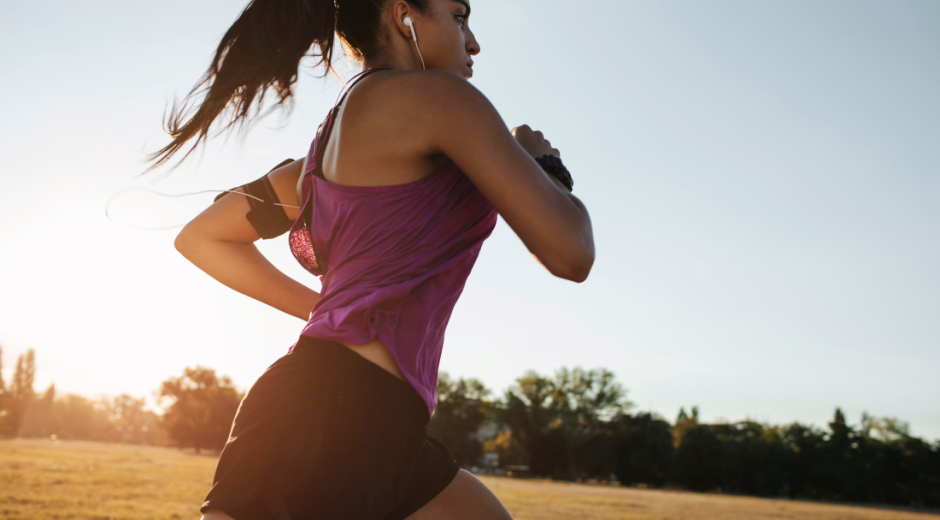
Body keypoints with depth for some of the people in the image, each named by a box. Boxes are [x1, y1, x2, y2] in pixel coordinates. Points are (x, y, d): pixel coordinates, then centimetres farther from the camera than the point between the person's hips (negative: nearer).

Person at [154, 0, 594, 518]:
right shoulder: (437, 95, -5)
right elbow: (569, 253, -10)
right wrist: (546, 164, 11)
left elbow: (200, 237, 27)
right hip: (329, 415, -10)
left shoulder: (327, 148, 20)